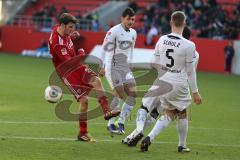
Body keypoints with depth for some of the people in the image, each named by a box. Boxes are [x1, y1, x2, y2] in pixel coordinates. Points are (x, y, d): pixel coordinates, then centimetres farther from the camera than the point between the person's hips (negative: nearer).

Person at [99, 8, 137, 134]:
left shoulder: (133, 33, 12)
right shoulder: (113, 32, -11)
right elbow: (105, 49, -11)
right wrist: (103, 67, -13)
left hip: (125, 67, 7)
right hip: (112, 66, -7)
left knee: (133, 93, -6)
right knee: (120, 95, -13)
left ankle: (121, 122, 3)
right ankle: (111, 124, 1)